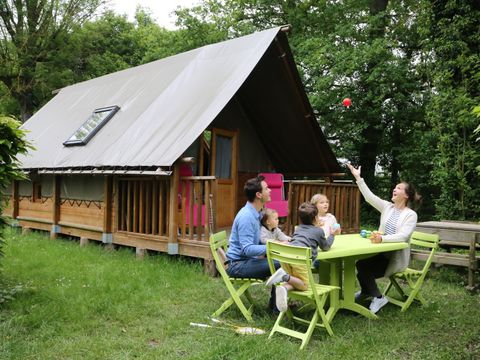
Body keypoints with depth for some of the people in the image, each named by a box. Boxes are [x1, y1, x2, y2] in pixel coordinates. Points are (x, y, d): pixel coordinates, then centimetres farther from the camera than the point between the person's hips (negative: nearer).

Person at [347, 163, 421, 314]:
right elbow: (369, 196, -4)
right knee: (361, 264, -20)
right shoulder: (387, 207, 7)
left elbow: (403, 236, -23)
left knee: (363, 266, -22)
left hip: (396, 258, -5)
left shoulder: (411, 215, -9)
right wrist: (358, 178, -13)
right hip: (382, 252, 5)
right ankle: (366, 291, 11)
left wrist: (382, 238, -39)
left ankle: (378, 298, -2)